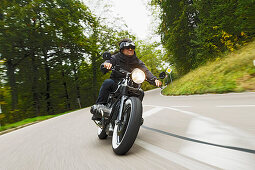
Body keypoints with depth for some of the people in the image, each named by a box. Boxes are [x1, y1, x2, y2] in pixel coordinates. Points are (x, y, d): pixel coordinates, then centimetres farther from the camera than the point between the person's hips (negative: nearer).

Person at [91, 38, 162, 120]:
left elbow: (146, 71, -4)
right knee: (107, 82, -32)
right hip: (115, 84, -2)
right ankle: (99, 105, -24)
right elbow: (103, 68, -12)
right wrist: (106, 64, -39)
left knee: (140, 93, -23)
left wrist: (155, 80, -25)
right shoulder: (116, 58, 2)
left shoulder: (137, 62, 10)